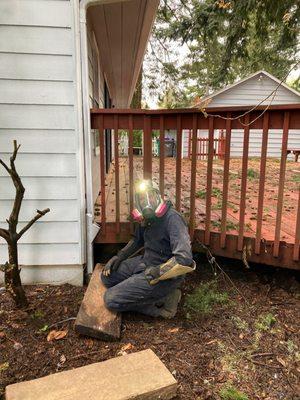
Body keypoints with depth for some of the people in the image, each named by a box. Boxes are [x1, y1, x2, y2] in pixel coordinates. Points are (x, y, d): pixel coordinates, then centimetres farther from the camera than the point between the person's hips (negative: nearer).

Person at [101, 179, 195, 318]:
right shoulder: (147, 217, 1)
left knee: (111, 300, -11)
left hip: (165, 275, -9)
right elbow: (138, 240, 23)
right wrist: (119, 257, 10)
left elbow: (185, 261, -34)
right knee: (107, 276, 13)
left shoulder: (172, 219, -26)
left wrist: (154, 273, -23)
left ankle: (163, 301, -1)